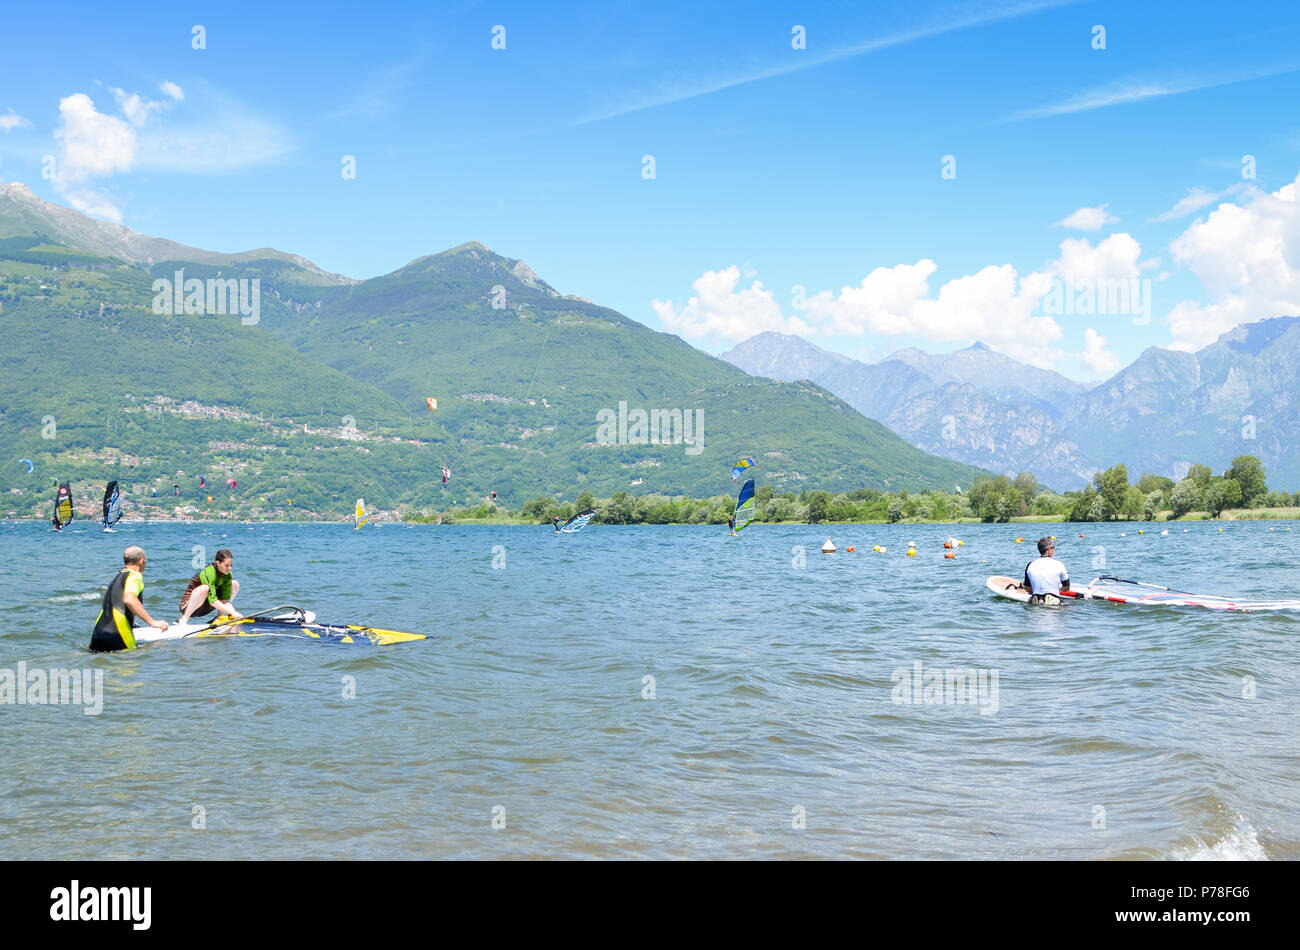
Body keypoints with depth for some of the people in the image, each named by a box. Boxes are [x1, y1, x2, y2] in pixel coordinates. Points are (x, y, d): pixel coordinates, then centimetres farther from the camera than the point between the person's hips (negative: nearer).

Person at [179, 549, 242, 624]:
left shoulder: (228, 575, -5)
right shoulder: (209, 572, -26)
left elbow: (226, 599, -7)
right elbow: (212, 600, -32)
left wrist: (233, 611, -25)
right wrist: (231, 612, -37)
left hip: (204, 608, 7)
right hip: (187, 606, -7)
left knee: (235, 584, 0)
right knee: (204, 588, -38)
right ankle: (184, 619, -24)